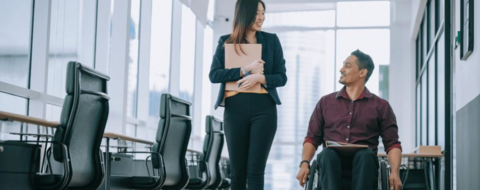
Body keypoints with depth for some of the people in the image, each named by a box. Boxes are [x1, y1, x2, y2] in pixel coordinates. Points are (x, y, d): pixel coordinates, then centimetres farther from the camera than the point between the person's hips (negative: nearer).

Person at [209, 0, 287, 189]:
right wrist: (245, 70, -13)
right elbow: (214, 75, -3)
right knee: (237, 170, 5)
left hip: (264, 108, 0)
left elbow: (281, 77, 5)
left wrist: (259, 77, -15)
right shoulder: (226, 42, 7)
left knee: (255, 170, -5)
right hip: (235, 109, 1)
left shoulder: (271, 40, 9)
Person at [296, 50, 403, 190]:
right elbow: (312, 138, 13)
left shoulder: (380, 106, 13)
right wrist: (305, 163, -7)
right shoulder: (325, 102, 17)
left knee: (365, 154, -35)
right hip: (332, 161, 1)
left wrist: (395, 172, -12)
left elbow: (392, 144, 6)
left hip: (363, 163, -1)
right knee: (328, 153, -33)